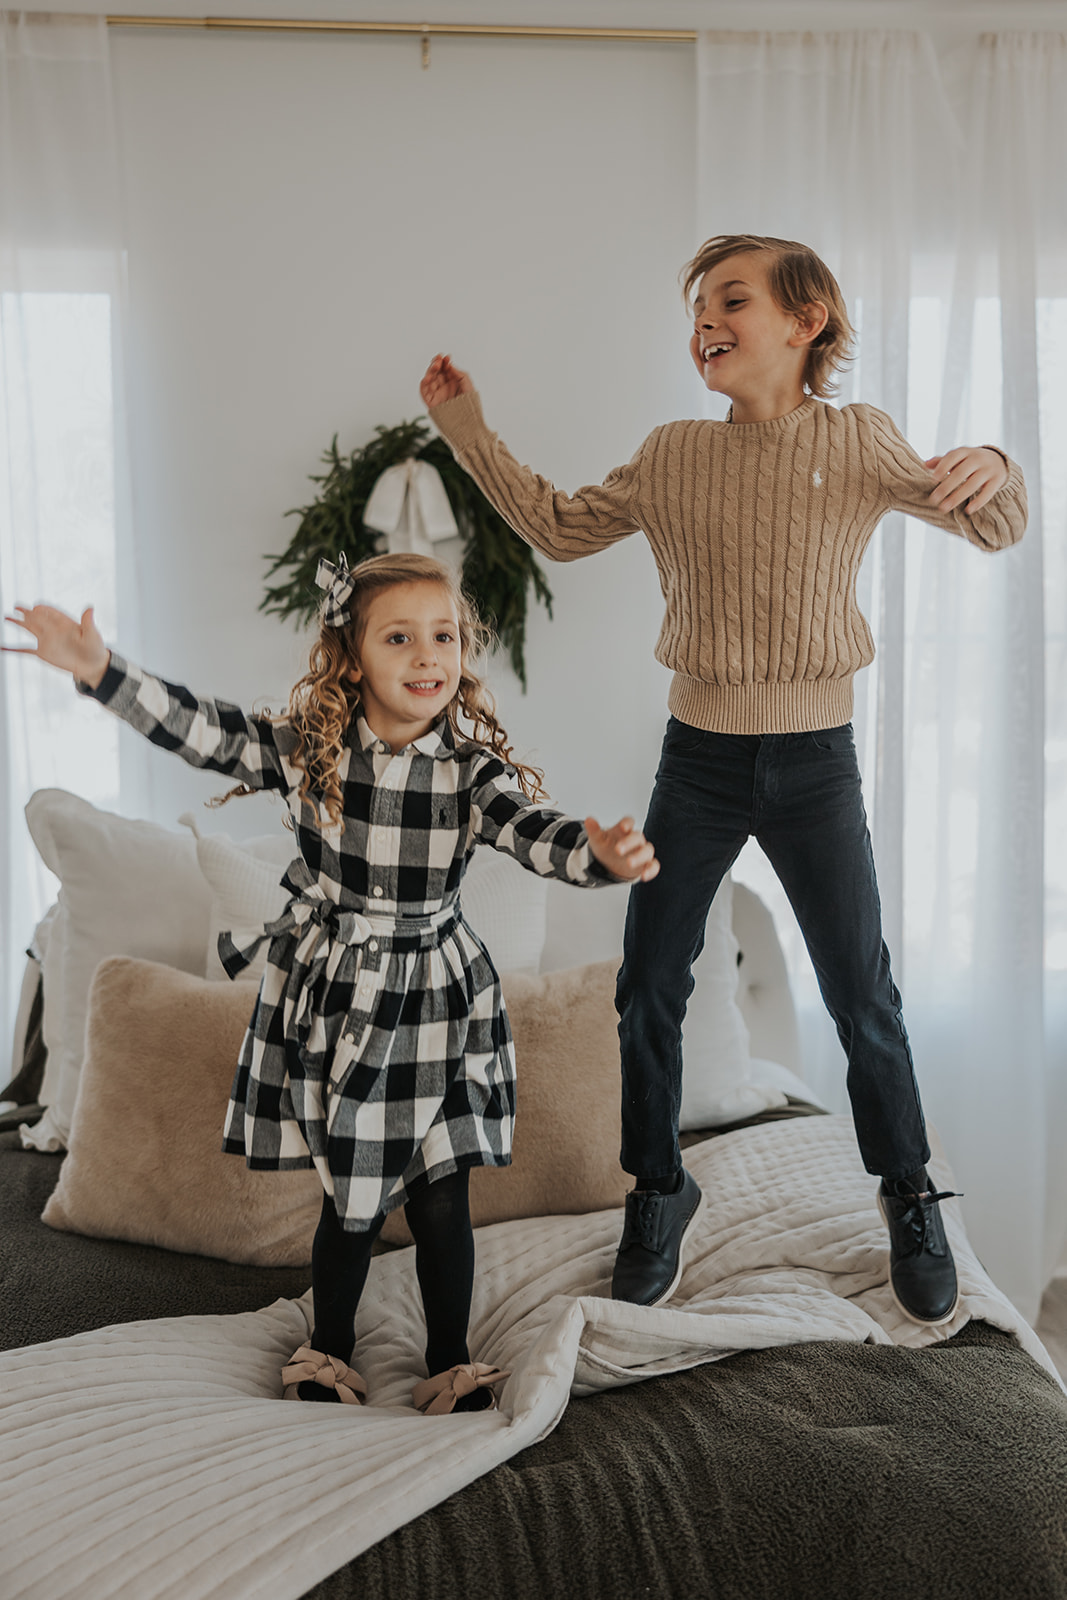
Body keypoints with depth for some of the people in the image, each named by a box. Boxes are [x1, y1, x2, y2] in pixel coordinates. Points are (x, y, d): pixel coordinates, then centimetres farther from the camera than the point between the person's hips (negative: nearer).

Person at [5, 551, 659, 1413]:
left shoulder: (473, 766, -12)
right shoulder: (305, 746, -8)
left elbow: (532, 831, -26)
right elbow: (199, 729, -5)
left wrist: (600, 852, -47)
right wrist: (102, 670, -14)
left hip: (435, 1001, 0)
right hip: (334, 995, 1)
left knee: (442, 1196, 5)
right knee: (353, 1200, 11)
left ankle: (451, 1364, 28)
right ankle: (330, 1352, 36)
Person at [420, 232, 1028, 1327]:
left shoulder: (855, 441, -1)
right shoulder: (670, 457, 4)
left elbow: (995, 531, -1)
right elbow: (558, 527, 13)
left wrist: (991, 472, -25)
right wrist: (467, 429, 8)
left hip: (813, 759, -2)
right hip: (699, 757, 2)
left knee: (862, 998, 5)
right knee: (648, 991, 6)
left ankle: (909, 1197, 29)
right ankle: (658, 1193, 28)